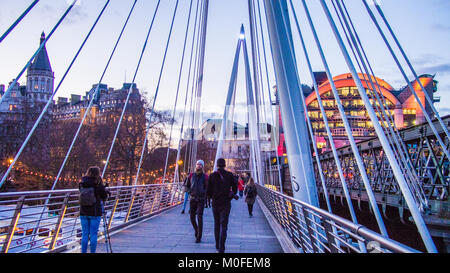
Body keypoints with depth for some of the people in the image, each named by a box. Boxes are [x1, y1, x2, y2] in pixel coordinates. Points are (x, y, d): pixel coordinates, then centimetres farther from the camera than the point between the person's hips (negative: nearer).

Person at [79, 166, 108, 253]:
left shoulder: (82, 184, 0)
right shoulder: (98, 185, -13)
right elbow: (104, 196, -6)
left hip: (83, 213, 4)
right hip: (95, 213, -4)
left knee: (84, 234, 13)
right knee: (93, 234, 5)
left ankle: (83, 252, 20)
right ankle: (92, 252, 10)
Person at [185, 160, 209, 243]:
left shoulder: (205, 176, -4)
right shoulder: (191, 176, 4)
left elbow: (207, 188, -4)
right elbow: (187, 186, 12)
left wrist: (203, 194, -18)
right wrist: (190, 192, -4)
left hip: (201, 199, -3)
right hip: (193, 199, 3)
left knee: (199, 217, -8)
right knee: (192, 217, 9)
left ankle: (199, 237, 3)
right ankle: (196, 229, 39)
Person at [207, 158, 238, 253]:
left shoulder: (212, 176, -3)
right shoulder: (229, 175, -4)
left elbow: (208, 191, -2)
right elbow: (235, 188, 1)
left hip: (215, 203, 2)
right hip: (226, 203, -2)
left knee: (216, 224, 17)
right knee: (223, 225, 2)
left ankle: (217, 246, 27)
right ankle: (221, 248, -5)